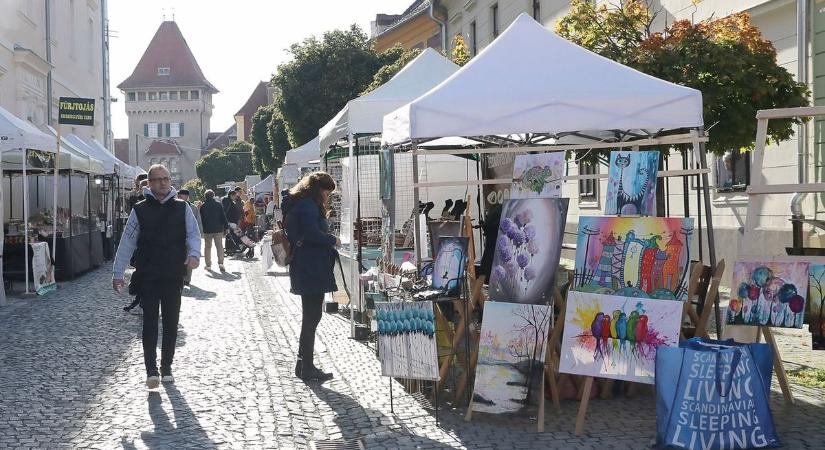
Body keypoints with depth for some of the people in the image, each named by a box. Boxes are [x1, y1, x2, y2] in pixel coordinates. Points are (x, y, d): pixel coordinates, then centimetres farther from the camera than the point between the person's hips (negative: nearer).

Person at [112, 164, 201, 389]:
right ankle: (152, 370, -3)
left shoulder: (182, 208, 4)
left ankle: (166, 368, 19)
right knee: (150, 323, -5)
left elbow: (193, 234, 1)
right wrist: (117, 273, 2)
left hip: (174, 277, 1)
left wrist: (194, 254, -21)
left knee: (171, 324, 8)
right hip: (147, 277, -1)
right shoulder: (140, 210, 2)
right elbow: (127, 242, 4)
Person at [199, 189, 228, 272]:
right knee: (219, 246, 1)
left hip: (207, 230, 0)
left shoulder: (202, 206, -1)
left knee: (208, 247, 10)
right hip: (218, 229, 0)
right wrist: (226, 226, 5)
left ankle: (208, 265, 12)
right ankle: (220, 262, -16)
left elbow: (201, 219, 3)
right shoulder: (218, 204, -2)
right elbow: (223, 216, -1)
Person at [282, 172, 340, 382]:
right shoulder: (308, 205, -14)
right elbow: (313, 234, -24)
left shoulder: (298, 203, 19)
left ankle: (303, 363, 22)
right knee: (312, 317, -4)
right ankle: (307, 368, 1)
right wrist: (333, 240, -9)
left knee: (310, 317, 16)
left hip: (305, 269, 11)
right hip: (312, 270, -11)